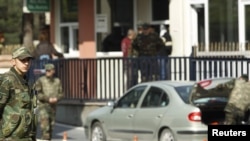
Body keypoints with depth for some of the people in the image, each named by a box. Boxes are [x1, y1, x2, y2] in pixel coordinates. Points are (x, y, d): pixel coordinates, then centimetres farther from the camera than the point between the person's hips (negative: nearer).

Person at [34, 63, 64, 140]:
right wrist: (48, 99, -20)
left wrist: (56, 98, -12)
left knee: (51, 127, 10)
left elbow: (61, 93, 10)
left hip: (53, 107, 5)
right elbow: (37, 94, -10)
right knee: (45, 126, -16)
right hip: (43, 106, -5)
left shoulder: (57, 81, 9)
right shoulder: (40, 80, -5)